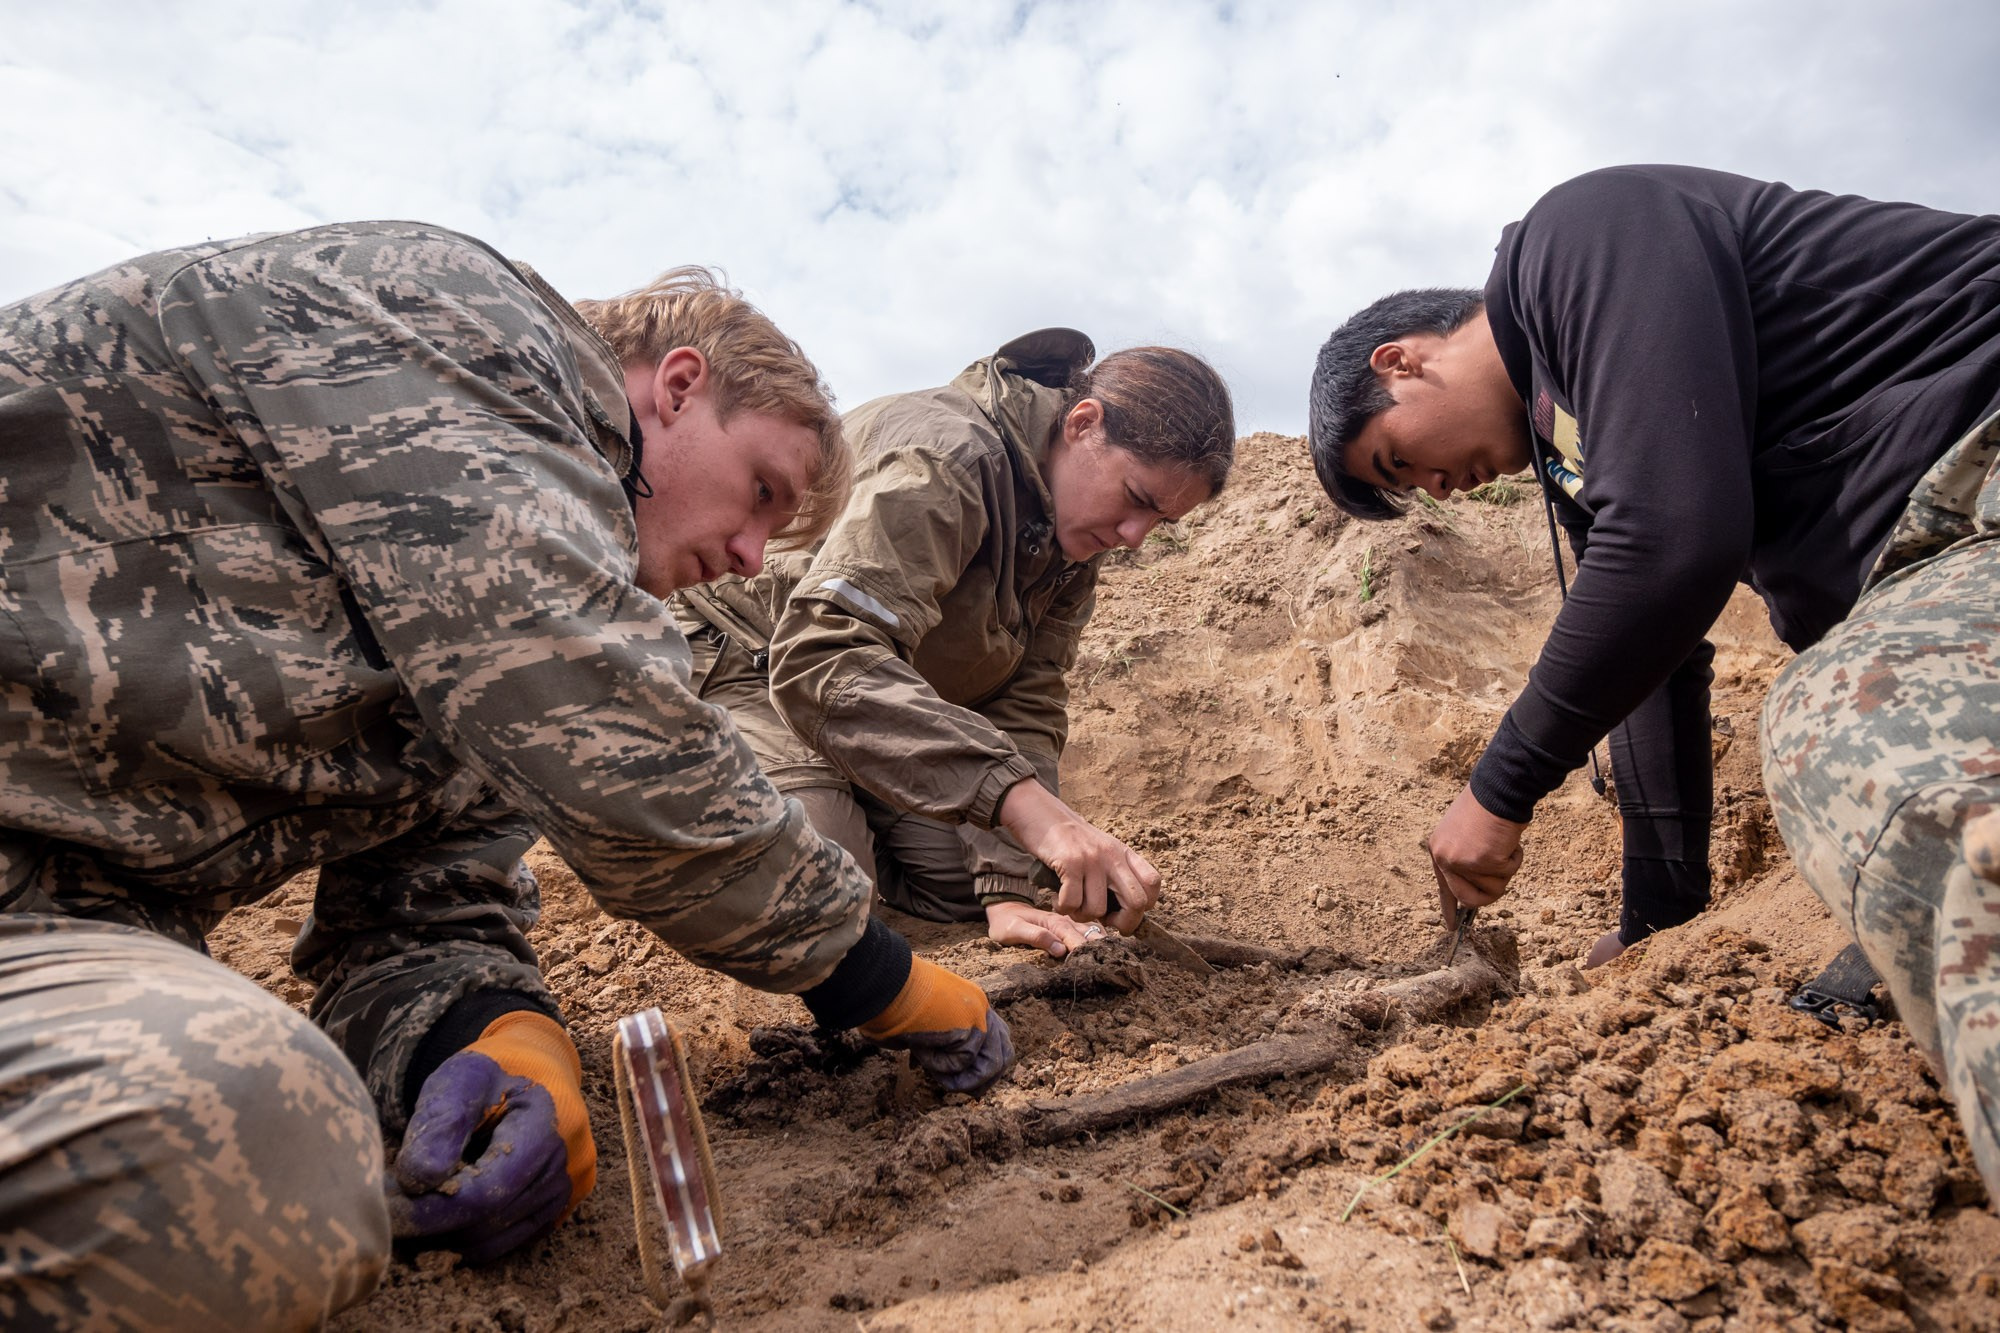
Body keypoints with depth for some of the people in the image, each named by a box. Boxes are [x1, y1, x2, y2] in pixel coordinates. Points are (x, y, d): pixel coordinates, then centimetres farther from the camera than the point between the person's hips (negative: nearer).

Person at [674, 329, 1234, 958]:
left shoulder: (1077, 529, -7)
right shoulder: (945, 460, -33)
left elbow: (1025, 704, -10)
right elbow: (821, 657, -46)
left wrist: (1006, 891, -23)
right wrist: (1026, 803, -56)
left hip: (890, 687, 7)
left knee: (964, 883, -5)